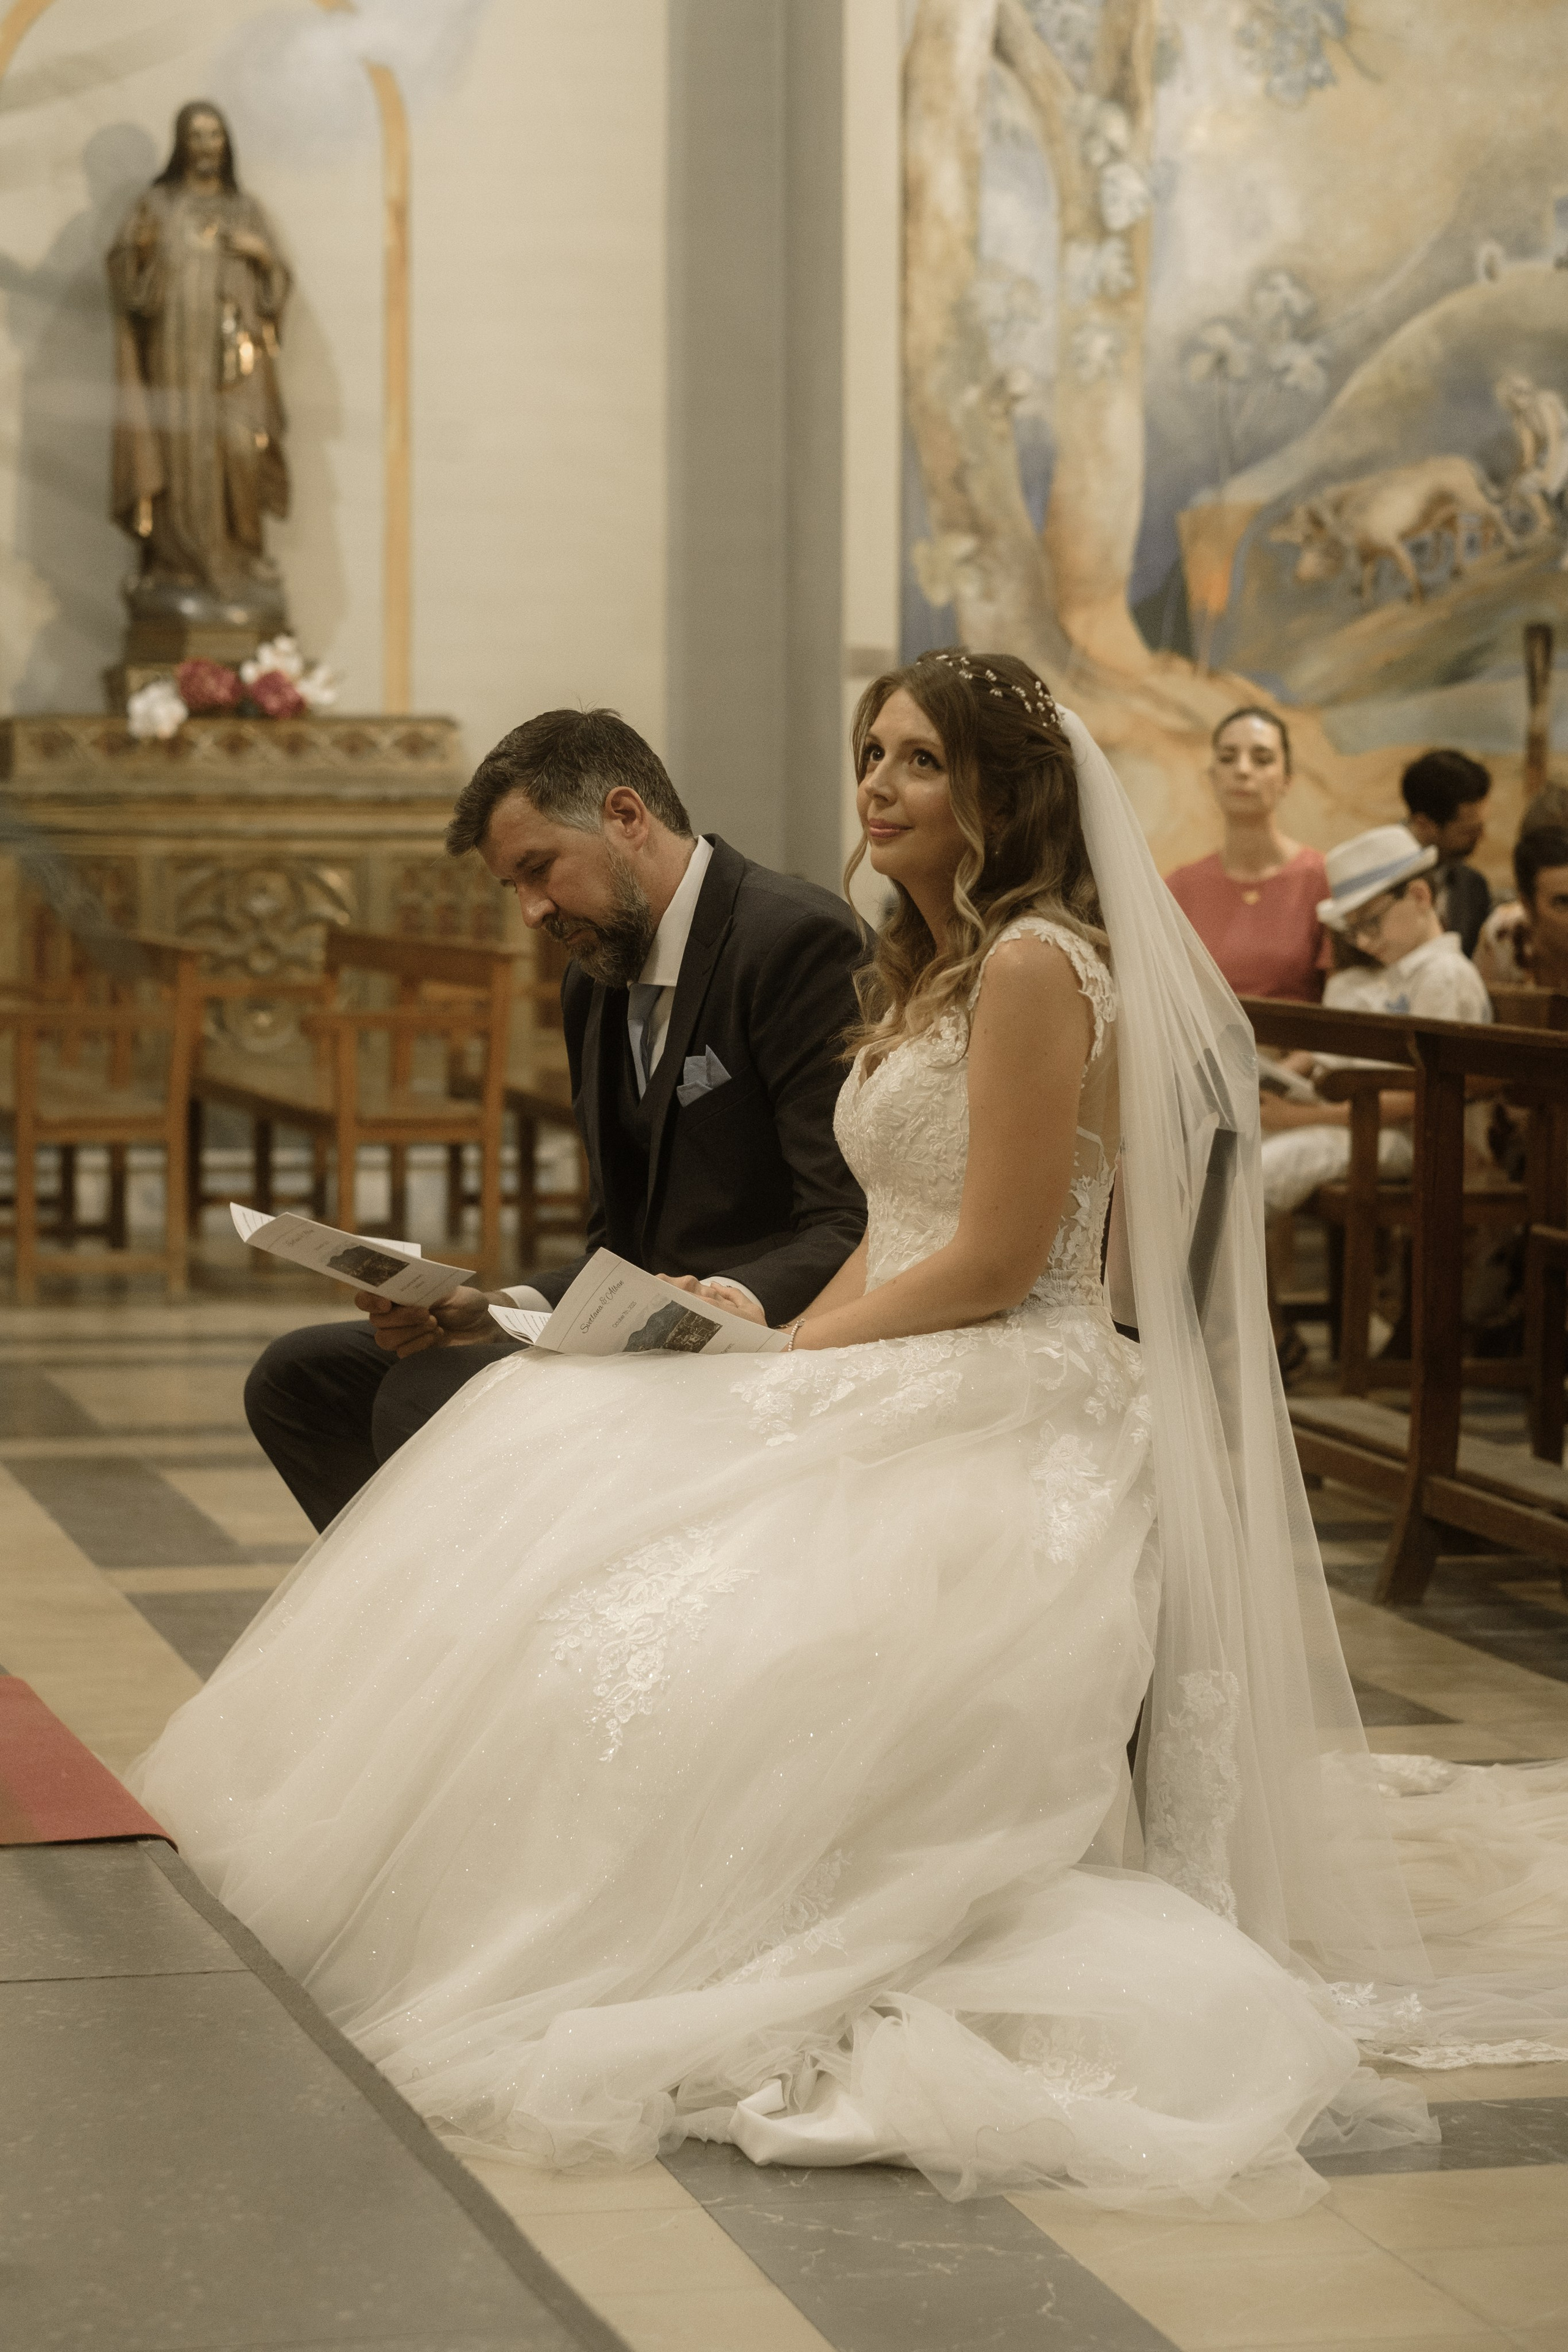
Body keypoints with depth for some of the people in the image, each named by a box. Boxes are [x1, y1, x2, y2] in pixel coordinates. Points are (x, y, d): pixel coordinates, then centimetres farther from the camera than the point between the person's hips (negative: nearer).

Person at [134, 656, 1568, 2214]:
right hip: (902, 1393, 10)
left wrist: (792, 1361, -9)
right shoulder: (929, 969, 19)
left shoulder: (1038, 964, -13)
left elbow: (994, 1263, -16)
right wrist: (777, 1348, 2)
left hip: (1003, 1431, -10)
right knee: (562, 1487, 0)